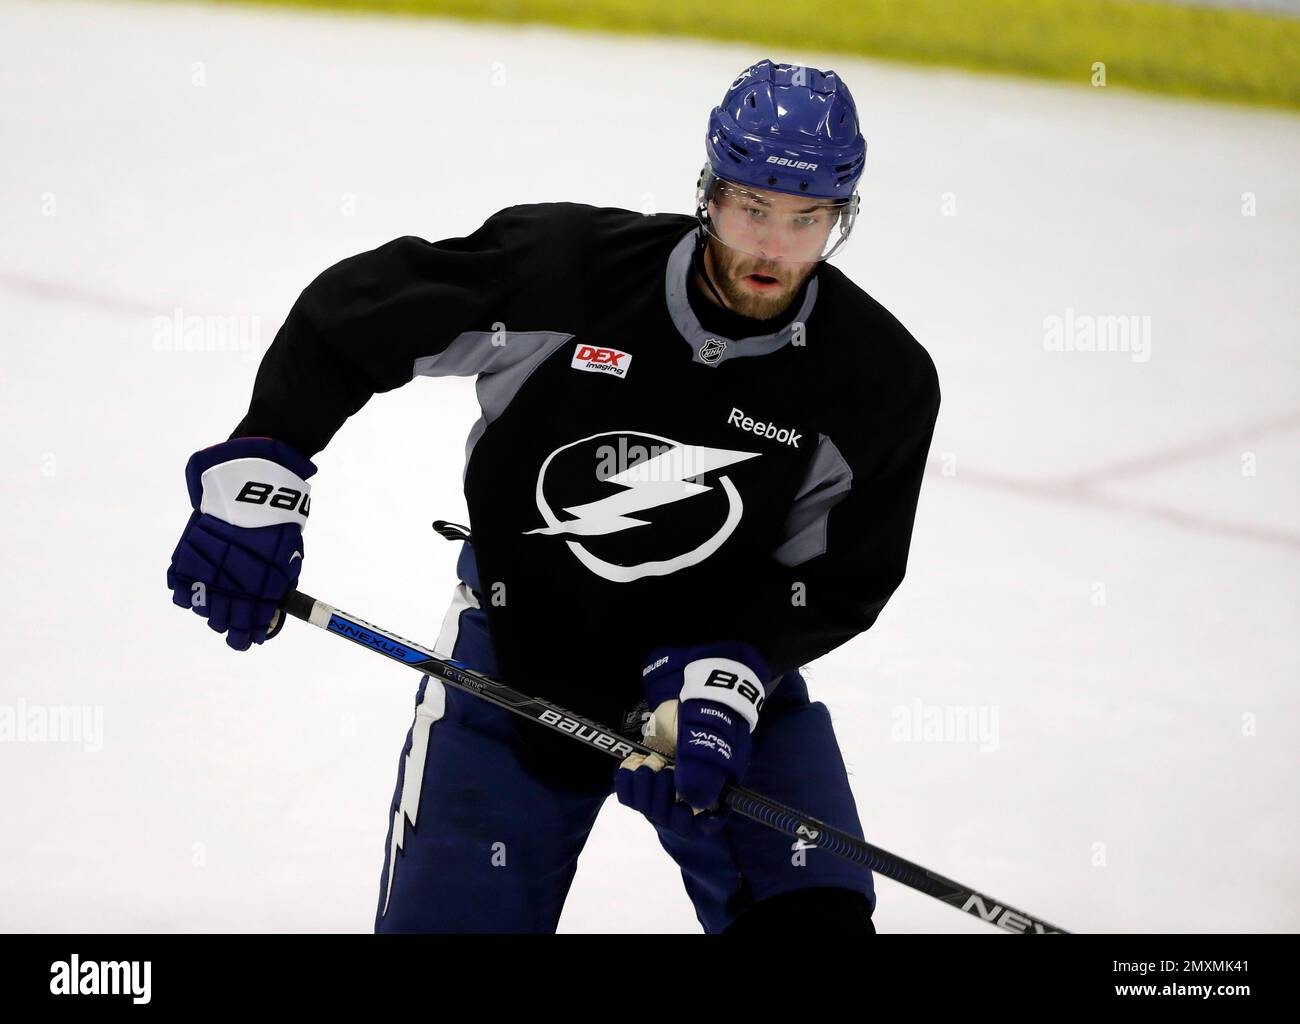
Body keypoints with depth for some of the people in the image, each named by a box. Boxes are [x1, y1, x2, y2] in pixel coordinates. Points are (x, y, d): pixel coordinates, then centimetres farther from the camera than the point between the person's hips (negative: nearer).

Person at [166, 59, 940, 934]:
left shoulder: (883, 377, -16)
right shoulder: (561, 264, -21)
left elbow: (841, 581, -7)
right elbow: (352, 311, -9)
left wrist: (727, 674, -23)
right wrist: (259, 469, -17)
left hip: (728, 659, 1)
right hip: (516, 643, -1)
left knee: (812, 910, -16)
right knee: (445, 914, -3)